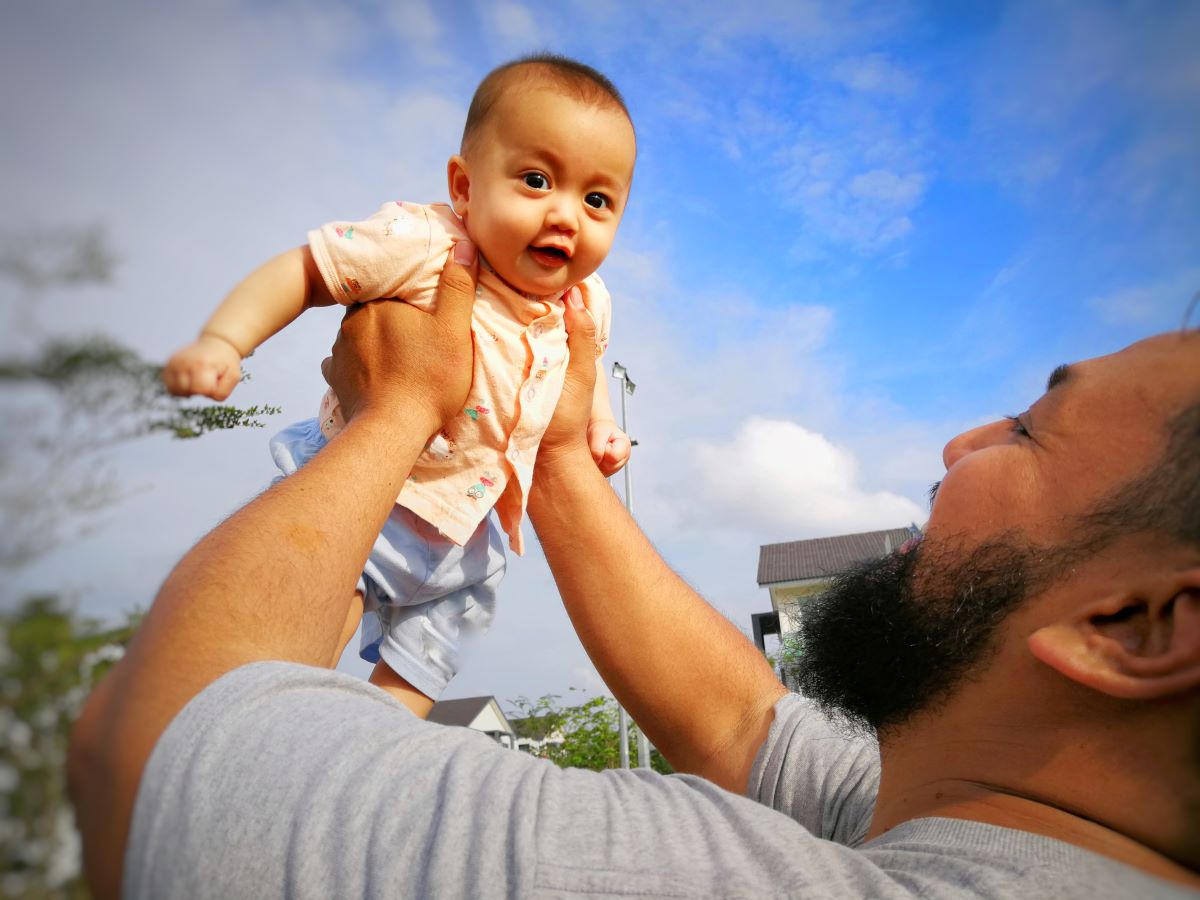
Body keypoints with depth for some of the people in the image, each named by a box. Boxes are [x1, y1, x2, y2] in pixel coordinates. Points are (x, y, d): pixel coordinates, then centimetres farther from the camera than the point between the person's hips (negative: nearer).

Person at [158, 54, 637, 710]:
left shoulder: (586, 301, -6)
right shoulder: (422, 244, -25)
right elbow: (304, 270, -19)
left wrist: (599, 423, 4)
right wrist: (220, 341, -30)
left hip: (463, 533, 6)